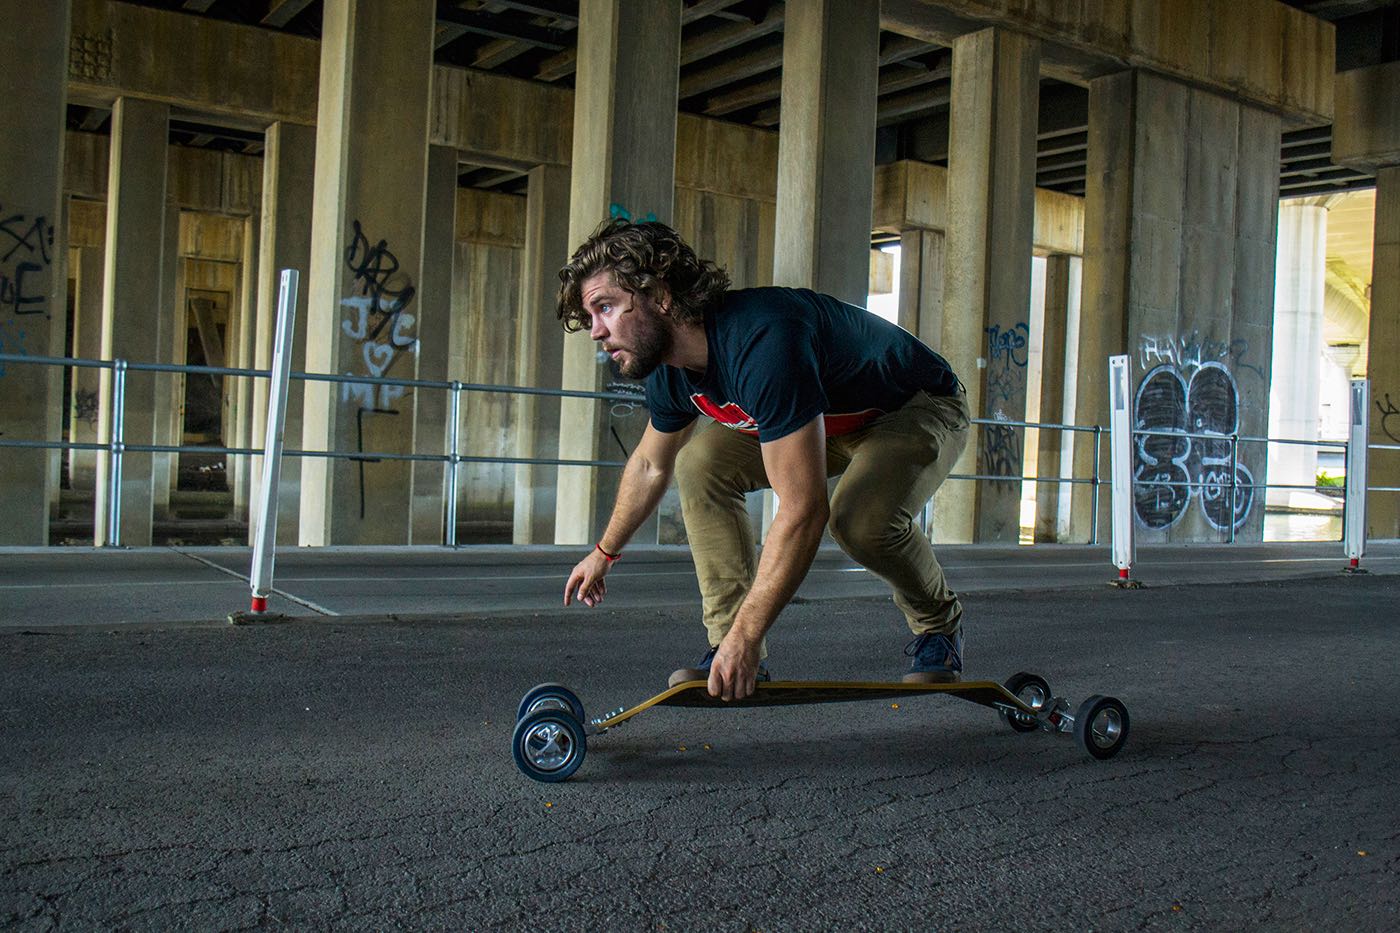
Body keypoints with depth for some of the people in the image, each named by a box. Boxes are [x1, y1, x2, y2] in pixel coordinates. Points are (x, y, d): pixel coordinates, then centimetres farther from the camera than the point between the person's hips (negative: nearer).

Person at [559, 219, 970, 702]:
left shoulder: (760, 344, -40)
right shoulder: (672, 369, -11)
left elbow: (803, 511, -42)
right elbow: (649, 466, 11)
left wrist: (745, 637, -39)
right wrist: (604, 552, 22)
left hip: (921, 409, -8)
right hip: (829, 421, 8)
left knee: (862, 520, -34)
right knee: (700, 463, -8)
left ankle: (939, 624, -1)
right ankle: (736, 652, -4)